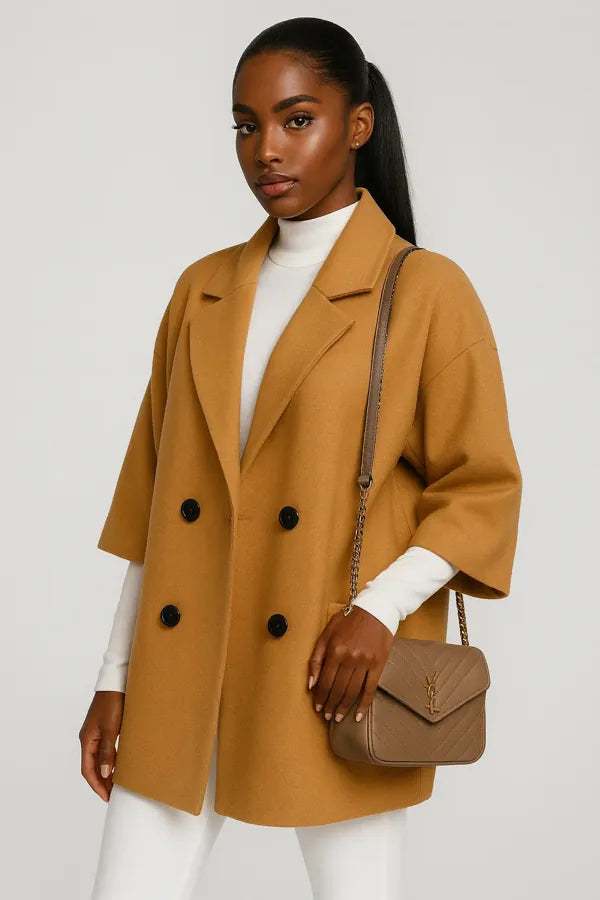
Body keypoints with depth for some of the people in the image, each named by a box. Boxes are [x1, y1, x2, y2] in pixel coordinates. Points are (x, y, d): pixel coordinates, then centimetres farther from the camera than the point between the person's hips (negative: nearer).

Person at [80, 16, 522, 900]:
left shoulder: (426, 291, -4)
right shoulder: (203, 290, 10)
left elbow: (482, 493, -2)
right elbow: (154, 497, 12)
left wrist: (382, 606, -17)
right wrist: (116, 675, 10)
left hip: (333, 683, -4)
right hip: (181, 672, 4)